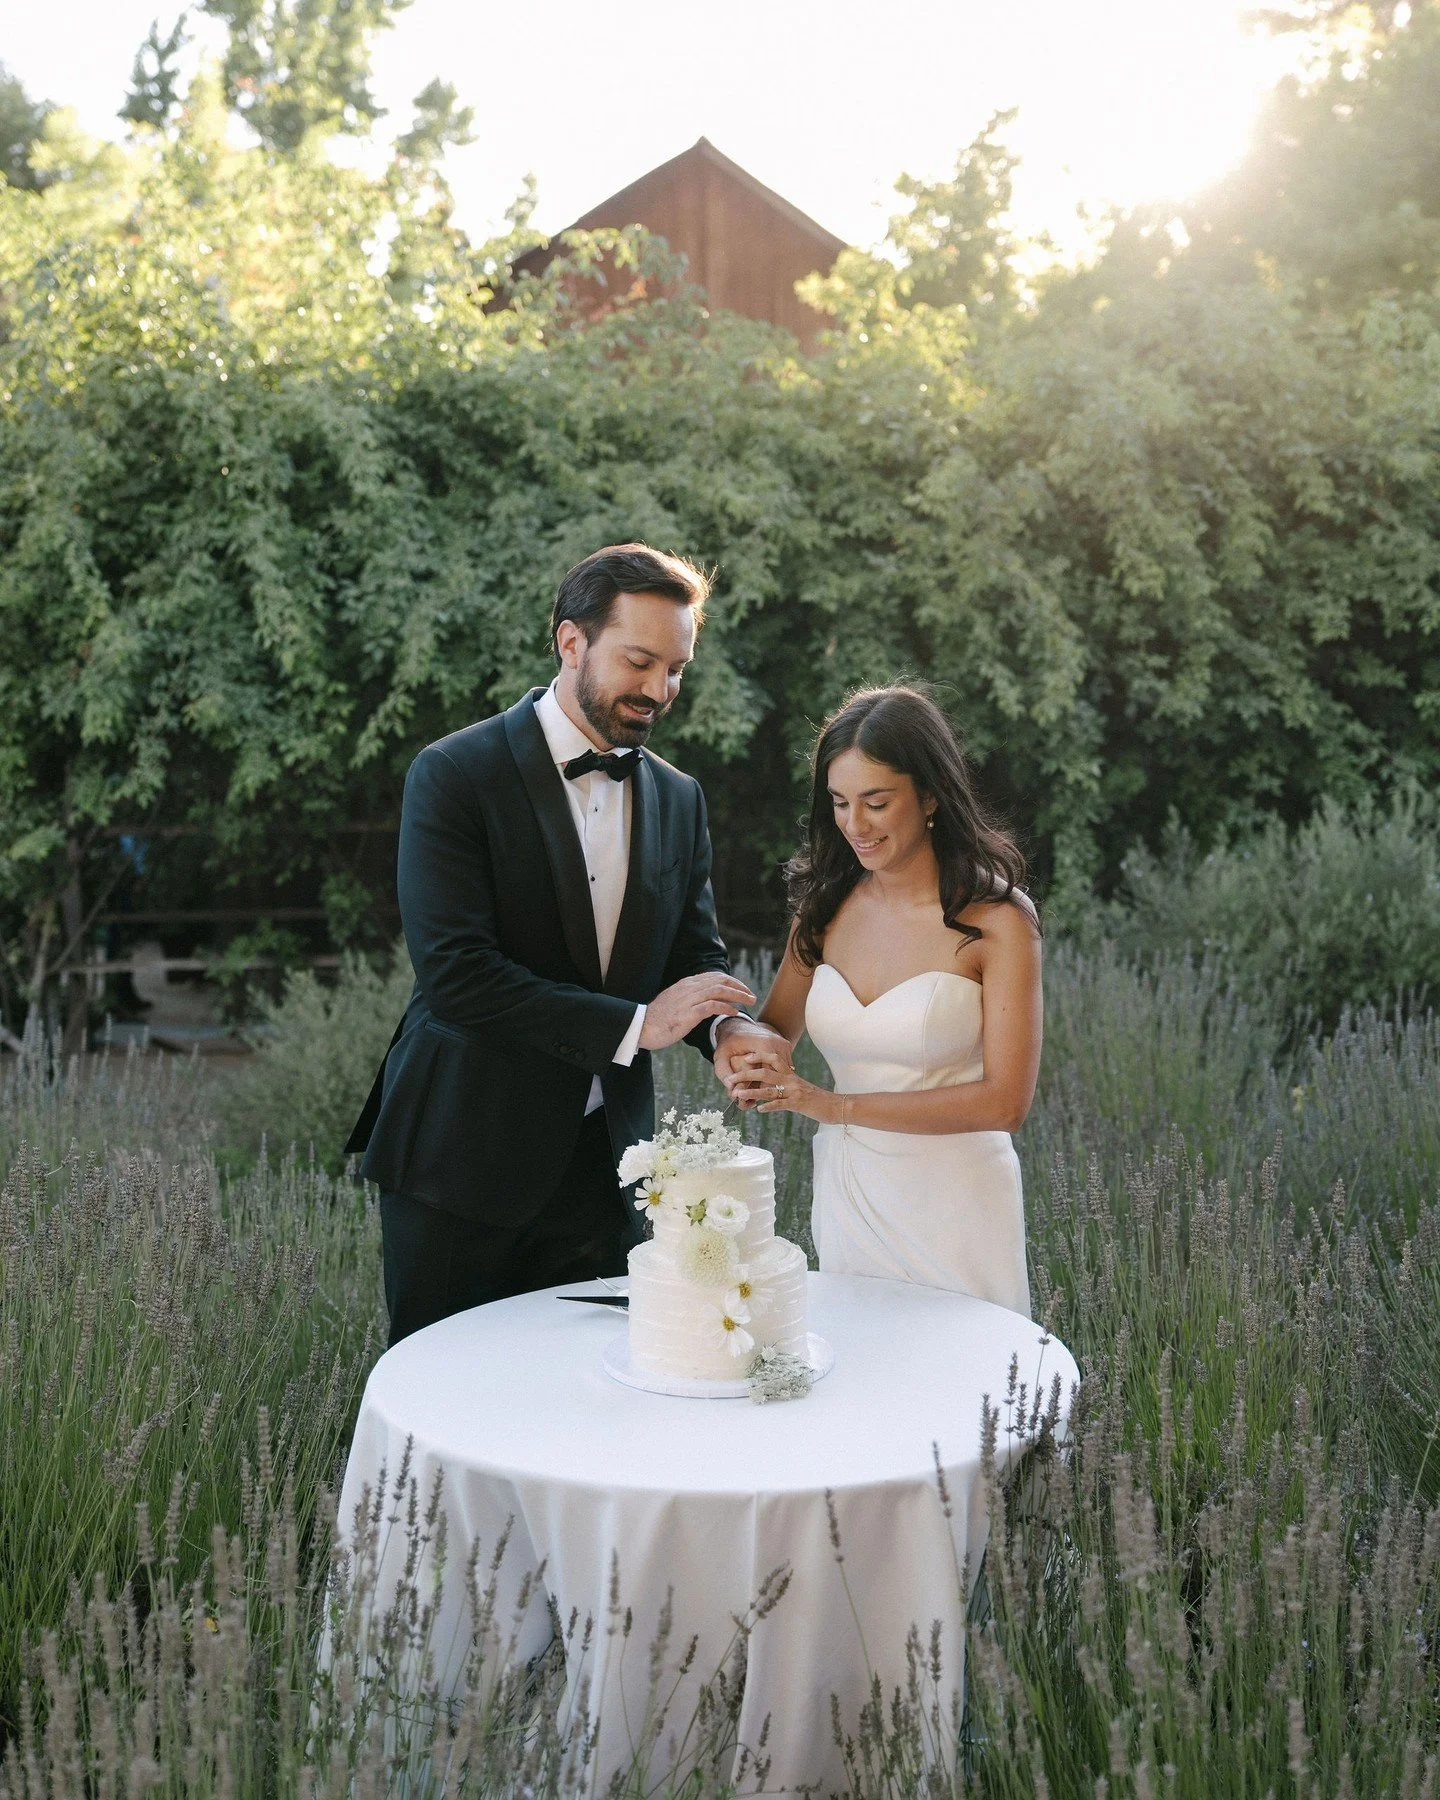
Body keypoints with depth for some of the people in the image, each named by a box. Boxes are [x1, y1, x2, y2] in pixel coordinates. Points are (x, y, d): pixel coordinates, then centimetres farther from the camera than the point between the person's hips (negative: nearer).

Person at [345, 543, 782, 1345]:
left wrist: (729, 1028, -14)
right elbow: (455, 972, -19)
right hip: (462, 1158, -4)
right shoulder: (455, 775, -10)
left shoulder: (679, 799, 8)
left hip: (604, 1160, 5)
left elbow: (697, 950, 10)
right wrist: (635, 1026, -22)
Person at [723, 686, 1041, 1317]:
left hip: (952, 1209, -4)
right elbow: (773, 1029, 11)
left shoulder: (997, 920, -12)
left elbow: (1005, 1099, -16)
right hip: (844, 1192, 4)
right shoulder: (826, 904, 3)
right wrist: (756, 1059, -14)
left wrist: (836, 1104, -21)